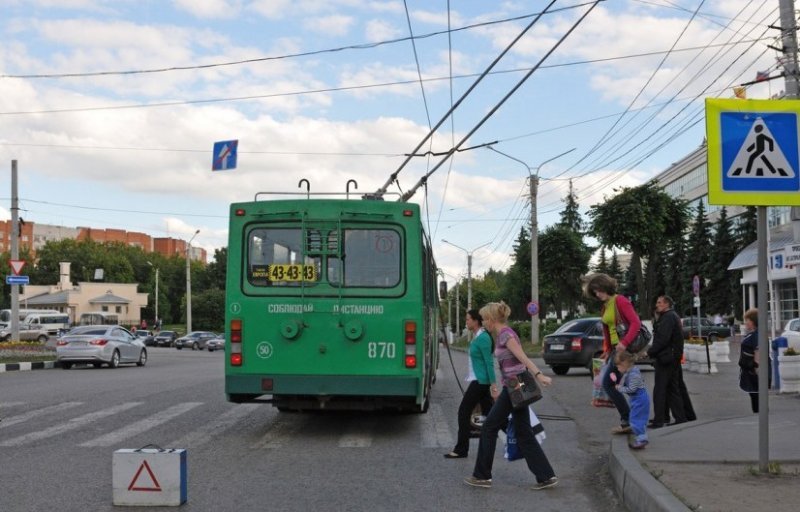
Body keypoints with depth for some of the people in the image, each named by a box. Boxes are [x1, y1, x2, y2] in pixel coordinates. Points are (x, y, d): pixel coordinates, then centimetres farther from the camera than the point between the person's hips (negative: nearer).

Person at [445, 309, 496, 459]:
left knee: (464, 412, -6)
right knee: (489, 413, 12)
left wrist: (493, 384, -20)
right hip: (480, 381, 10)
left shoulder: (482, 338, -16)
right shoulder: (478, 337, 13)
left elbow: (489, 362, -18)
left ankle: (461, 449, -1)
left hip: (480, 381, -10)